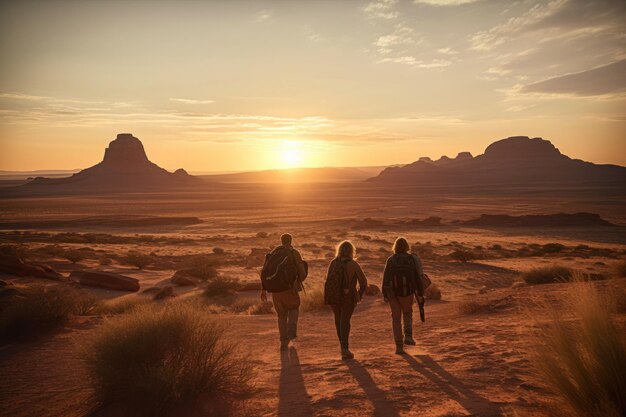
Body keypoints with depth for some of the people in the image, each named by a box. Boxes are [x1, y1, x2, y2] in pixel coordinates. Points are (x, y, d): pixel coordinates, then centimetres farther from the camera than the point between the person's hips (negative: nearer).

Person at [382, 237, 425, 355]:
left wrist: (385, 294, 4)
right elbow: (419, 277, -4)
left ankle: (399, 346, 8)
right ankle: (408, 336, 4)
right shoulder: (413, 259, -3)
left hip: (393, 293, 0)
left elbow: (386, 278, -4)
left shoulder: (391, 260, -4)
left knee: (396, 318, 10)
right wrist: (420, 294, 2)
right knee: (407, 313, 25)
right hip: (407, 293, 0)